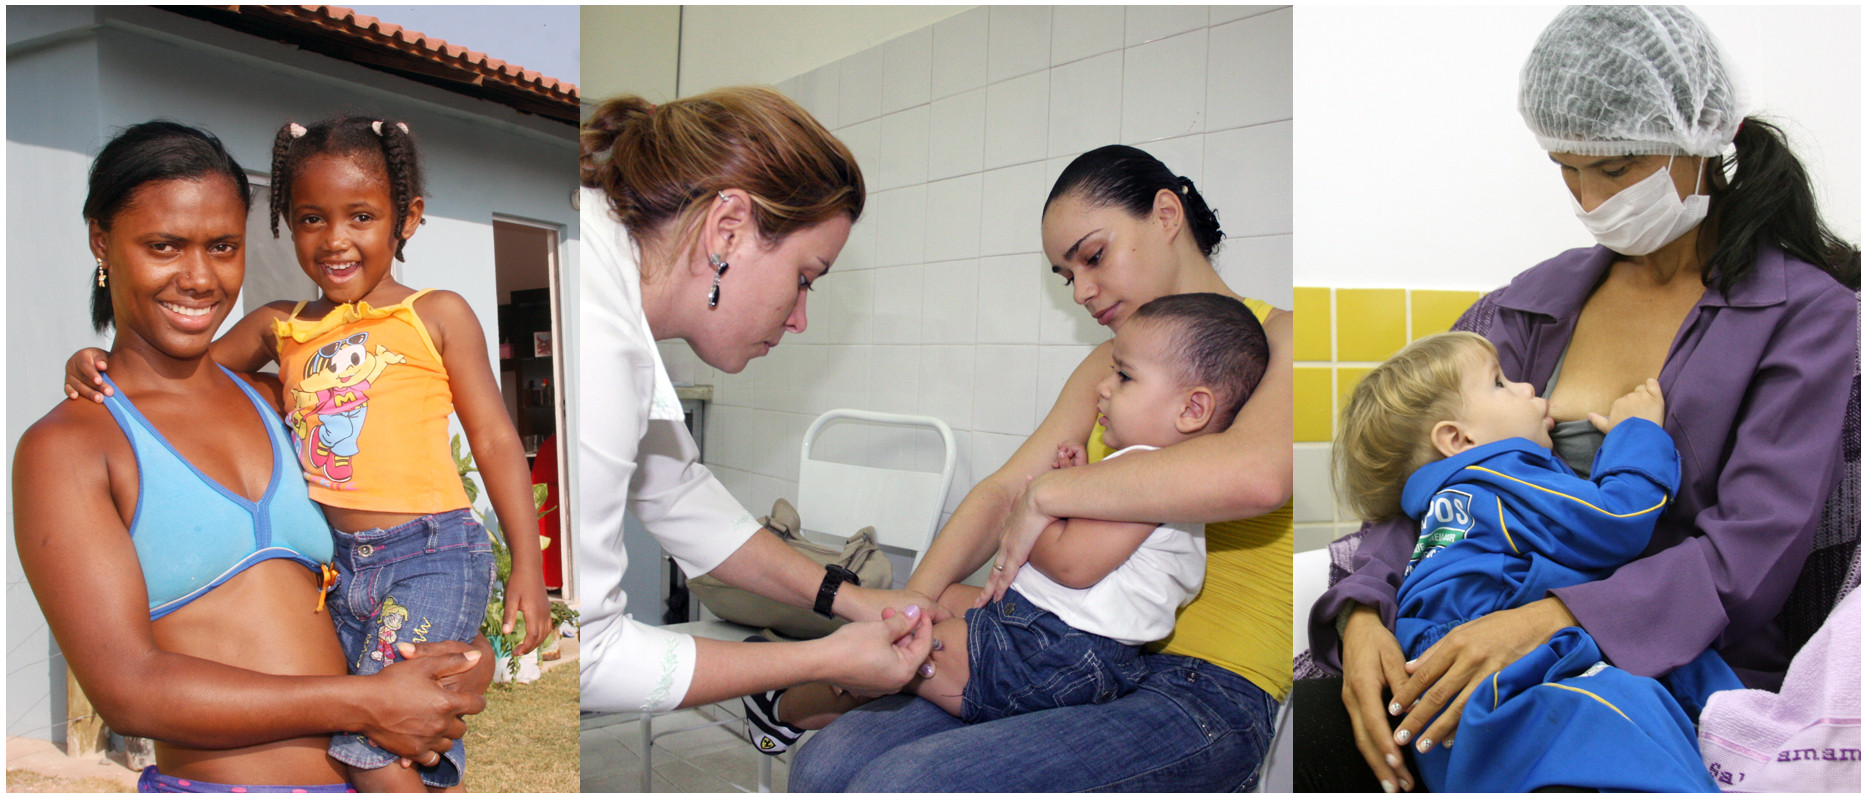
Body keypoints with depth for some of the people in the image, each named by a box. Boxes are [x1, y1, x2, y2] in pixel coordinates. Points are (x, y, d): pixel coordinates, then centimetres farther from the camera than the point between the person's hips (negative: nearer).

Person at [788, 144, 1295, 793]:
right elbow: (1002, 491, 7)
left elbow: (1255, 474, -29)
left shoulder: (1278, 339, -6)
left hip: (1208, 694, -6)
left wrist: (1048, 492, -20)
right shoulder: (1108, 367, 16)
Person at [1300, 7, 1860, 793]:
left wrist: (1547, 621, -29)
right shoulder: (1537, 301, 10)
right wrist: (1363, 613, -17)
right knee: (1311, 722, -23)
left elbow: (1749, 554, -12)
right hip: (1496, 649, 3)